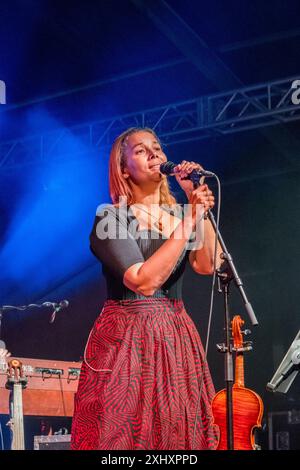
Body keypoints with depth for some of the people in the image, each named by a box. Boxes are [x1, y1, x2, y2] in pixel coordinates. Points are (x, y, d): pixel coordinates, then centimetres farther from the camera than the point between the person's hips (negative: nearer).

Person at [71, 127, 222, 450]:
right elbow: (144, 281, -21)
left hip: (178, 338, 6)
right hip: (127, 339, -6)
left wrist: (198, 204, -9)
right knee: (125, 432, -4)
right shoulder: (111, 218, -7)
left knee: (179, 431, 7)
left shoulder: (179, 214, 11)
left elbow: (206, 264, -6)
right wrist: (188, 221, -20)